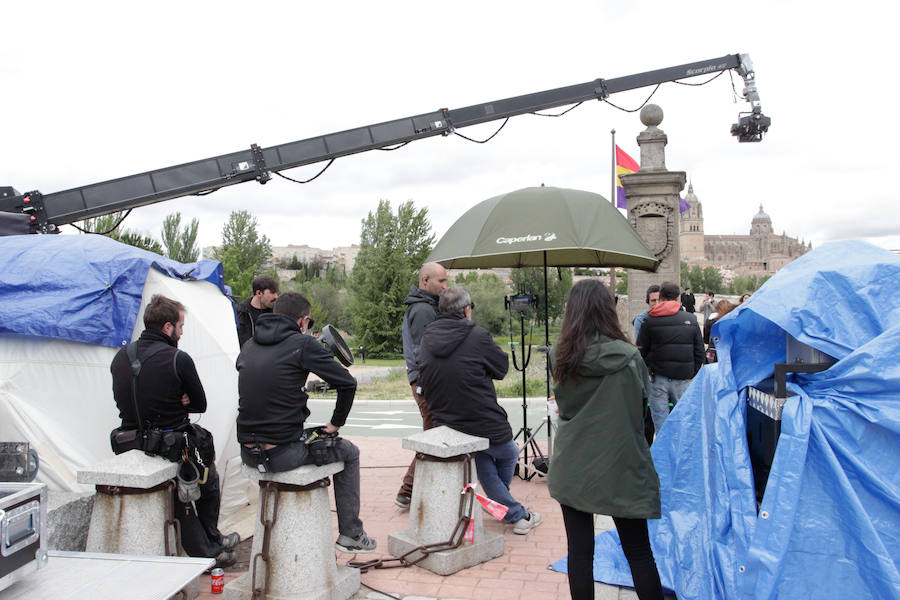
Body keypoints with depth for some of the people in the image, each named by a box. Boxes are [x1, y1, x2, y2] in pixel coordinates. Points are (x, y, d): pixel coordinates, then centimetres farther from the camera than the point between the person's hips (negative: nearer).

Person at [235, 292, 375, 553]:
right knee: (349, 452, 18)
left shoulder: (249, 345, 10)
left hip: (248, 453, 7)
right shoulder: (303, 343, -9)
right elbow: (347, 383, -9)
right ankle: (350, 534, 23)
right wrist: (335, 424, 3)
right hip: (282, 453, -7)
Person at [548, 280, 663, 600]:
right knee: (638, 551, 11)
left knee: (579, 550, 10)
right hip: (622, 466, -1)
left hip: (572, 468, 1)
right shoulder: (628, 357, -13)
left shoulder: (559, 356, -8)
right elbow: (643, 399, 2)